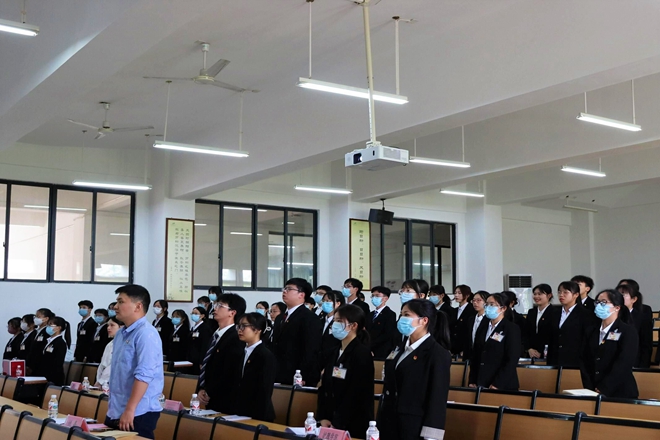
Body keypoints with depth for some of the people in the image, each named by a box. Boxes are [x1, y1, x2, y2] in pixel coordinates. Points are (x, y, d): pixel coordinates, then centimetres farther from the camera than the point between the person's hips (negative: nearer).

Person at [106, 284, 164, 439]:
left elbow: (143, 375, -23)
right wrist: (111, 406, 19)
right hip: (115, 412, 9)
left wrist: (130, 410, -24)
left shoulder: (146, 334, -16)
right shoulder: (120, 334, 13)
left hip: (138, 413, -9)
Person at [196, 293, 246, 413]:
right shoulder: (216, 336, 14)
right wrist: (200, 389, 3)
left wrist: (209, 393, -11)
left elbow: (228, 374, -21)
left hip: (225, 403, -9)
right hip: (210, 401, 9)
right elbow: (206, 367, 18)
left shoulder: (236, 339, -16)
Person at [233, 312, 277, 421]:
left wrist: (258, 418, -19)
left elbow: (265, 392, -16)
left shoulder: (266, 357, -13)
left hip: (258, 417, -7)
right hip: (241, 415, 7)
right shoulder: (241, 353, 11)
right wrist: (235, 412, 6)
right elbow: (238, 386, 12)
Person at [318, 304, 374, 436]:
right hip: (330, 421, 7)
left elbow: (355, 394, -17)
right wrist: (323, 418, -2)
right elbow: (324, 387, 9)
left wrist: (338, 425, -16)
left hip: (353, 425, -7)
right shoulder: (334, 352, 10)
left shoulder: (362, 353, -12)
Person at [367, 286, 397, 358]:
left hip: (382, 353, -6)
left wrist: (370, 345, -15)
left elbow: (387, 335, -14)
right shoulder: (370, 315, 18)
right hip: (369, 351, 6)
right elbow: (367, 333, 12)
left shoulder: (390, 314, -5)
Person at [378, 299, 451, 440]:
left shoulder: (438, 354, -11)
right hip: (390, 425, 7)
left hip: (414, 429, -7)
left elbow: (438, 400, -15)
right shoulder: (400, 349, 12)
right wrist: (382, 421, 12)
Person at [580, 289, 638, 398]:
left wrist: (602, 390, -20)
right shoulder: (592, 332, 13)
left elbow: (624, 364, -15)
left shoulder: (628, 331, -4)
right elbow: (584, 361, 5)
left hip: (621, 394, -4)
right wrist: (589, 389, -9)